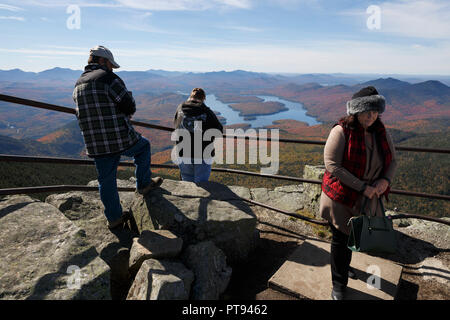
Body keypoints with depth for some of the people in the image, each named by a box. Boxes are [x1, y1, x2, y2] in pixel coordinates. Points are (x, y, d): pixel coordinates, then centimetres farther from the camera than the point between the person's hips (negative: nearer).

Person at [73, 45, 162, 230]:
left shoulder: (78, 85, 13)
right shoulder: (109, 78, -11)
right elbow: (130, 107, -14)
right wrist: (126, 114, 11)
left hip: (95, 145, 7)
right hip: (120, 140, -6)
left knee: (106, 181, 15)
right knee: (143, 146, 23)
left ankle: (114, 218, 27)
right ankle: (144, 184, 28)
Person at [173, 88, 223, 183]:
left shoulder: (180, 109, -1)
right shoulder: (207, 112, -12)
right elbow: (219, 130, -7)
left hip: (183, 153, 3)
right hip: (203, 153, -3)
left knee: (186, 182, 19)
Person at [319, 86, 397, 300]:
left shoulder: (381, 132, -1)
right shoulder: (341, 131, -20)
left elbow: (392, 161, 8)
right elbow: (332, 165, -24)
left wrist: (385, 180, -14)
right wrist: (362, 187, -25)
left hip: (367, 199, 5)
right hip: (341, 196, -5)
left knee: (352, 234, 24)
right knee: (340, 238, 8)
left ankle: (344, 264, 52)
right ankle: (339, 284, 27)